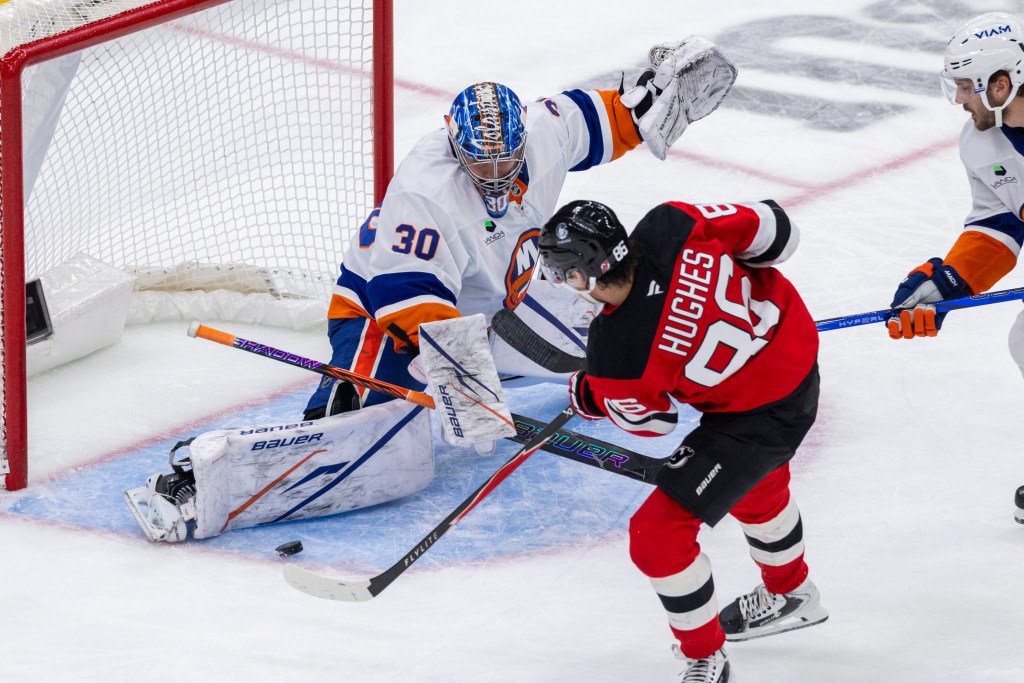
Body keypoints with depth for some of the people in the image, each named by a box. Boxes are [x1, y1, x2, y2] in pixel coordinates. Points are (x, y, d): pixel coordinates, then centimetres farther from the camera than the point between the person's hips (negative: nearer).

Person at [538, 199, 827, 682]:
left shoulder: (616, 357, -30)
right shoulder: (670, 227, -22)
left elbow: (648, 420, -8)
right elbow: (775, 233, -11)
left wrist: (585, 398, 11)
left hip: (760, 416, -8)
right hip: (800, 356, 8)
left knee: (657, 534, -1)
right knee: (756, 483, 36)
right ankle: (790, 594, 61)